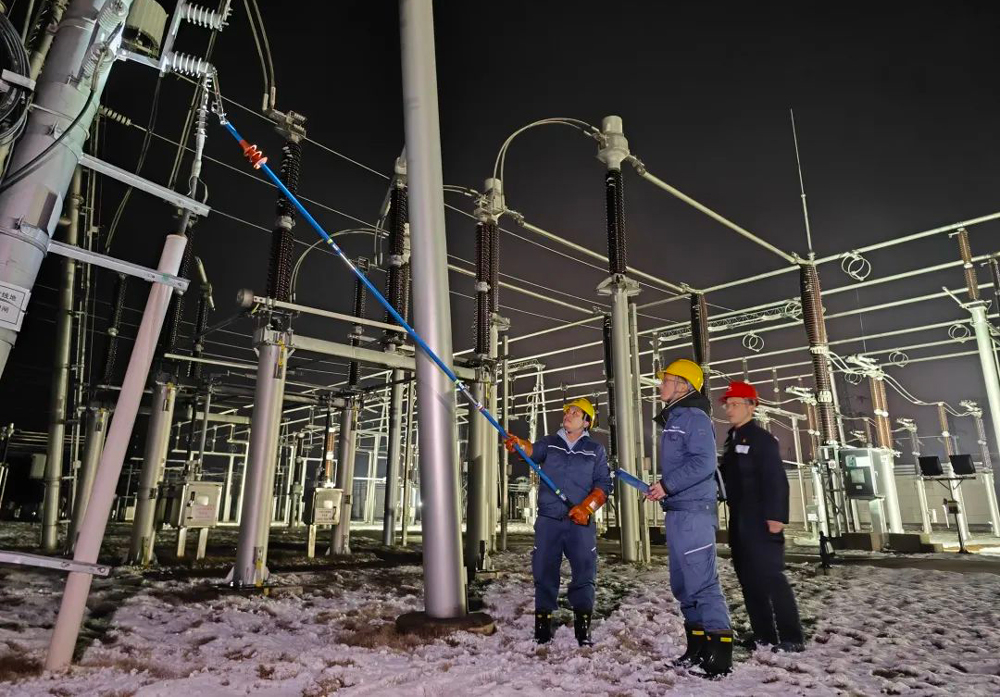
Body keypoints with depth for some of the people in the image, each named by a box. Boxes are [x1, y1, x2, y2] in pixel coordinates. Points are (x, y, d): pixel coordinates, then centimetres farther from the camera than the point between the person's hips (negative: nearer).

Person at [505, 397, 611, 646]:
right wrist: (519, 445, -32)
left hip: (580, 523, -1)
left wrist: (587, 507, -12)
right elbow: (533, 451, -9)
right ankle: (543, 624, 17)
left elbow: (603, 485, 5)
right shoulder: (549, 443, 11)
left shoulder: (595, 450, 10)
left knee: (584, 574, -1)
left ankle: (583, 627, 12)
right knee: (544, 573, 4)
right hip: (548, 521, 1)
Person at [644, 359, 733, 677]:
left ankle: (719, 654, 1)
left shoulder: (693, 417, -11)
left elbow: (703, 463, -22)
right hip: (678, 511, 10)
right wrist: (663, 488, 12)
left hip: (693, 511, -10)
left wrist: (668, 485, -19)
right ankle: (698, 648, 25)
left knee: (701, 582, -7)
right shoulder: (674, 419, 19)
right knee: (683, 584, 15)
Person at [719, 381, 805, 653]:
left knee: (769, 576, -7)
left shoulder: (761, 438, -9)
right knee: (748, 577, 10)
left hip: (760, 521, -9)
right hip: (739, 521, 9)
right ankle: (763, 633, 18)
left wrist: (776, 515, -23)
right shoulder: (732, 441, 15)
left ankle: (791, 637, 2)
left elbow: (776, 479, -17)